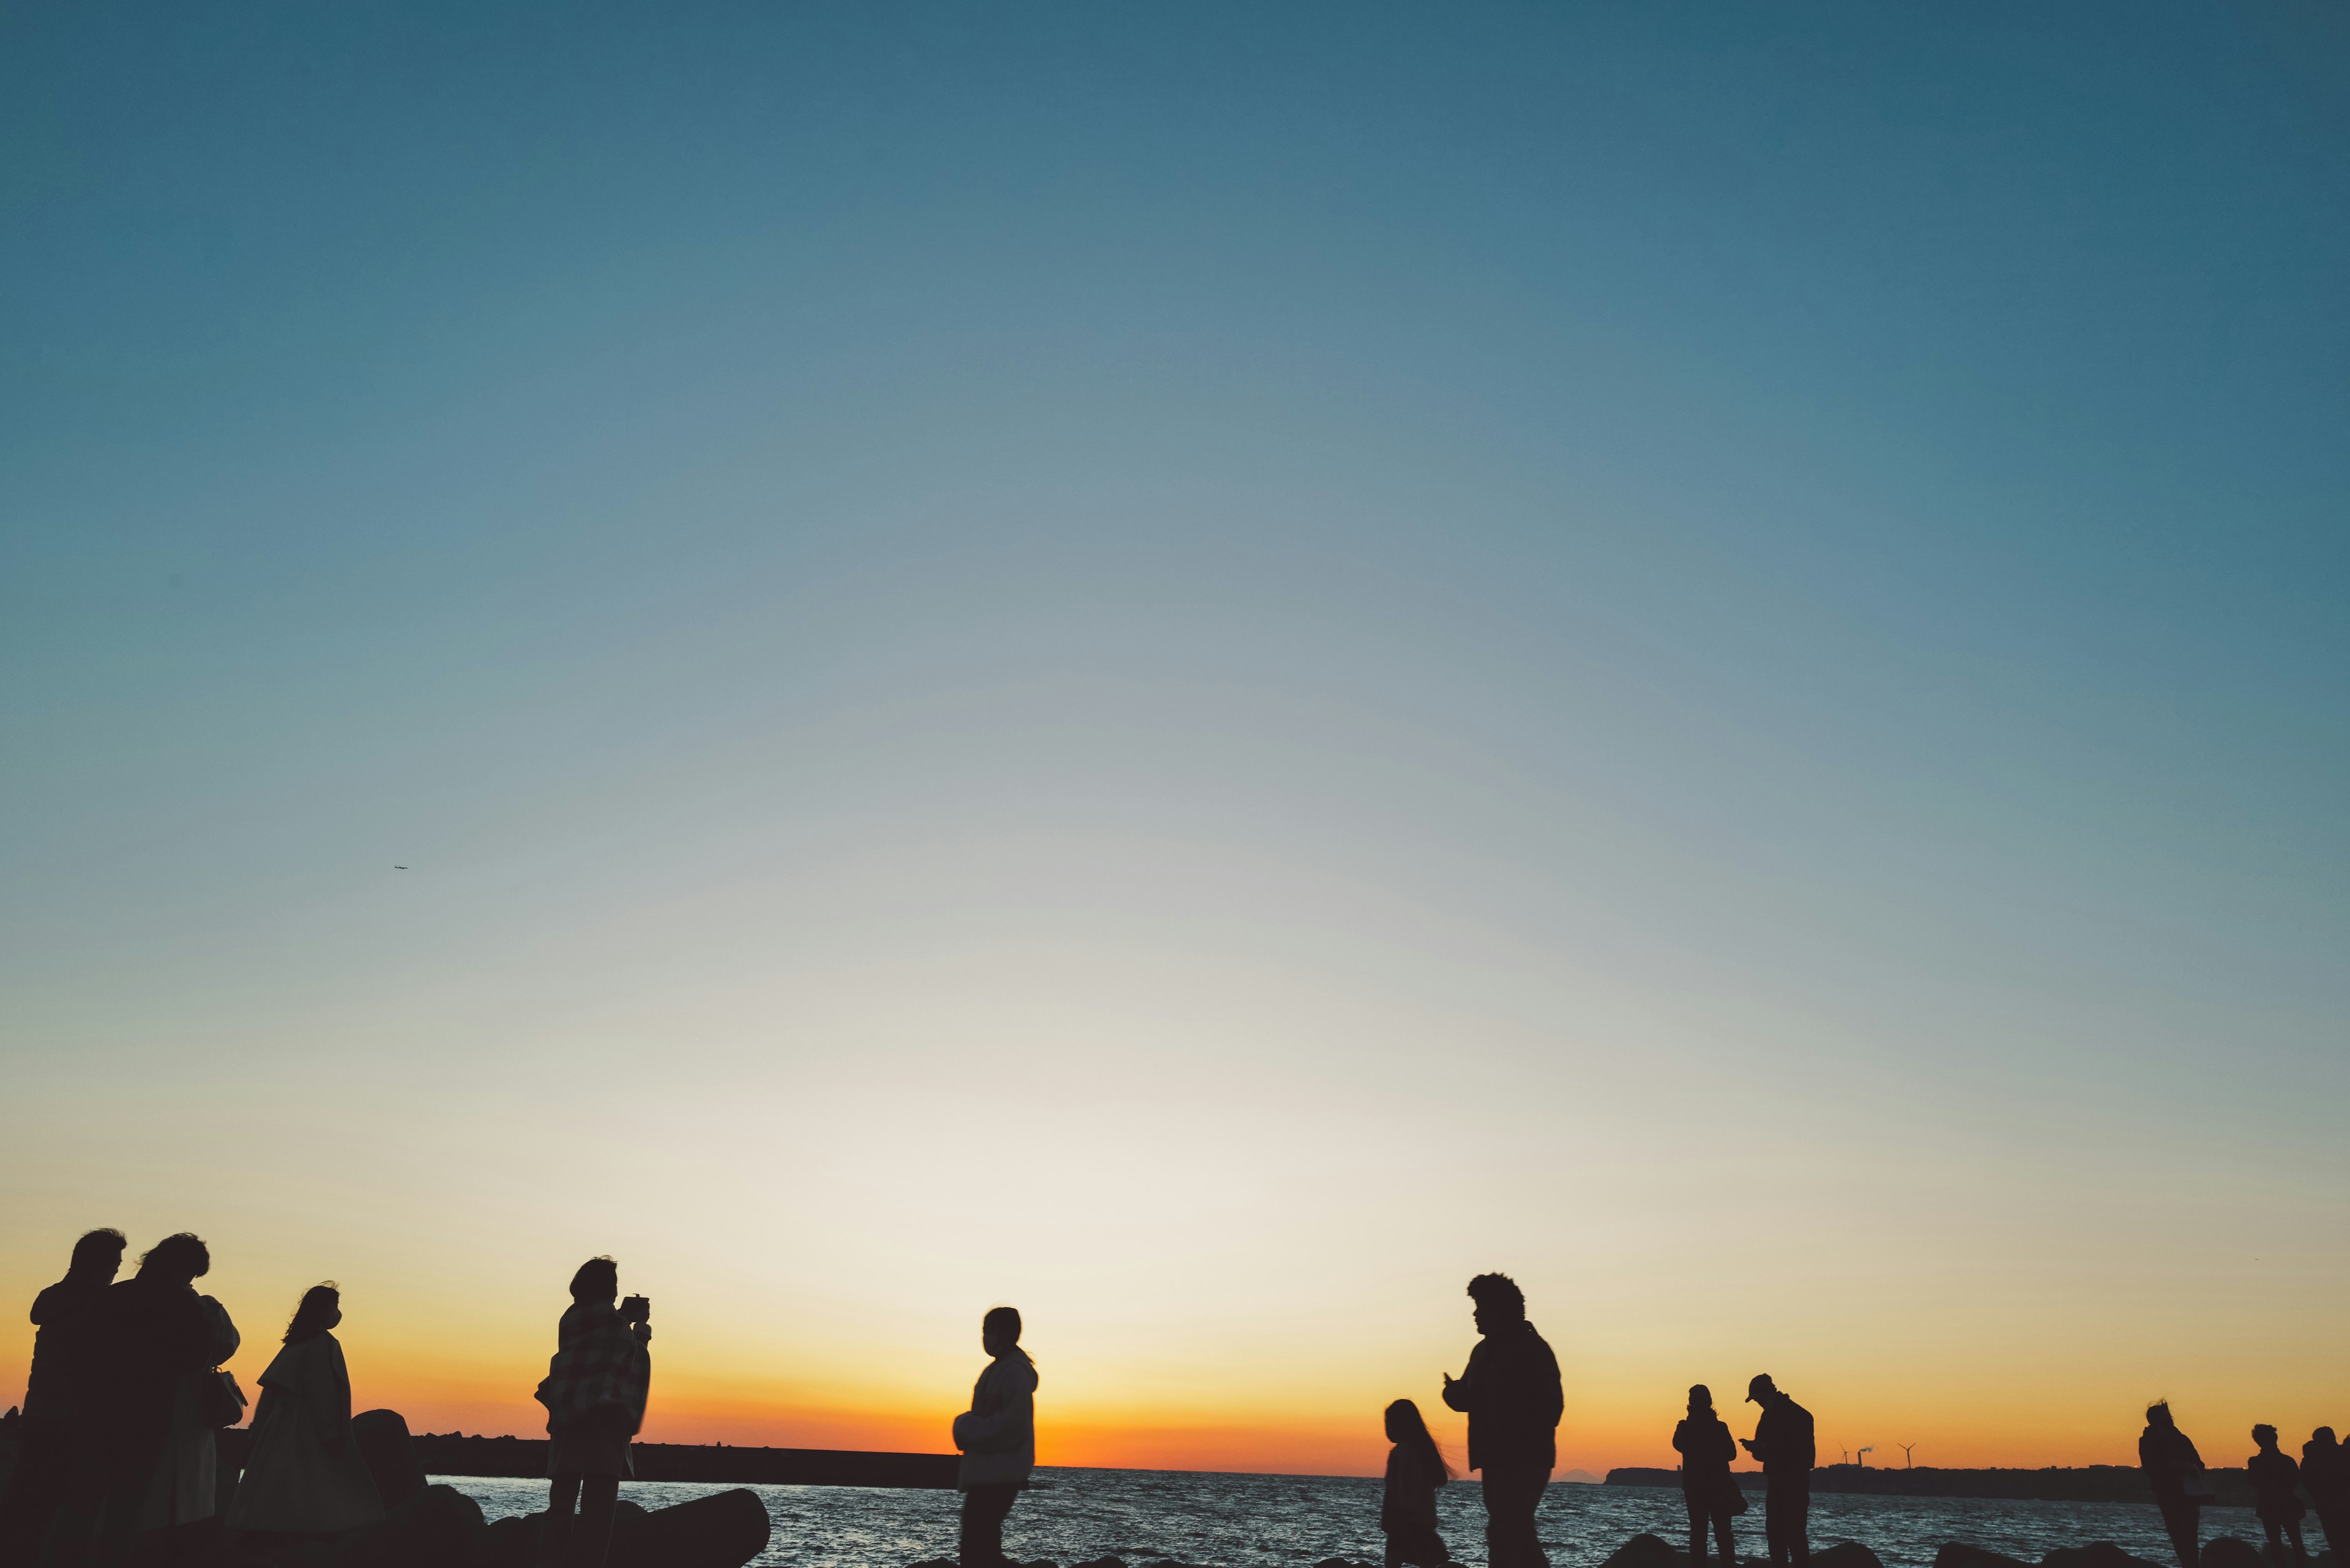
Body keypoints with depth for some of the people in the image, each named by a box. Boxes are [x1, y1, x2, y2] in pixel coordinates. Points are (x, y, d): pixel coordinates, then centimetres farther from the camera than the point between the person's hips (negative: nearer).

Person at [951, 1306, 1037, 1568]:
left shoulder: (1014, 1372, -15)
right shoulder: (1001, 1368, 16)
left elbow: (1011, 1425, -23)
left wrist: (968, 1429, -14)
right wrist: (967, 1427, 5)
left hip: (997, 1473, -10)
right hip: (989, 1471, 10)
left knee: (977, 1546, -11)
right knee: (982, 1539, 14)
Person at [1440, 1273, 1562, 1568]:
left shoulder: (1532, 1349, -9)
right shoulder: (1484, 1350, 14)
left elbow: (1551, 1406, -14)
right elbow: (1468, 1398, 17)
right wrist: (1455, 1390, -7)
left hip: (1525, 1462, -8)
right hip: (1497, 1460, 8)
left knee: (1504, 1535, -14)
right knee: (1517, 1535, 13)